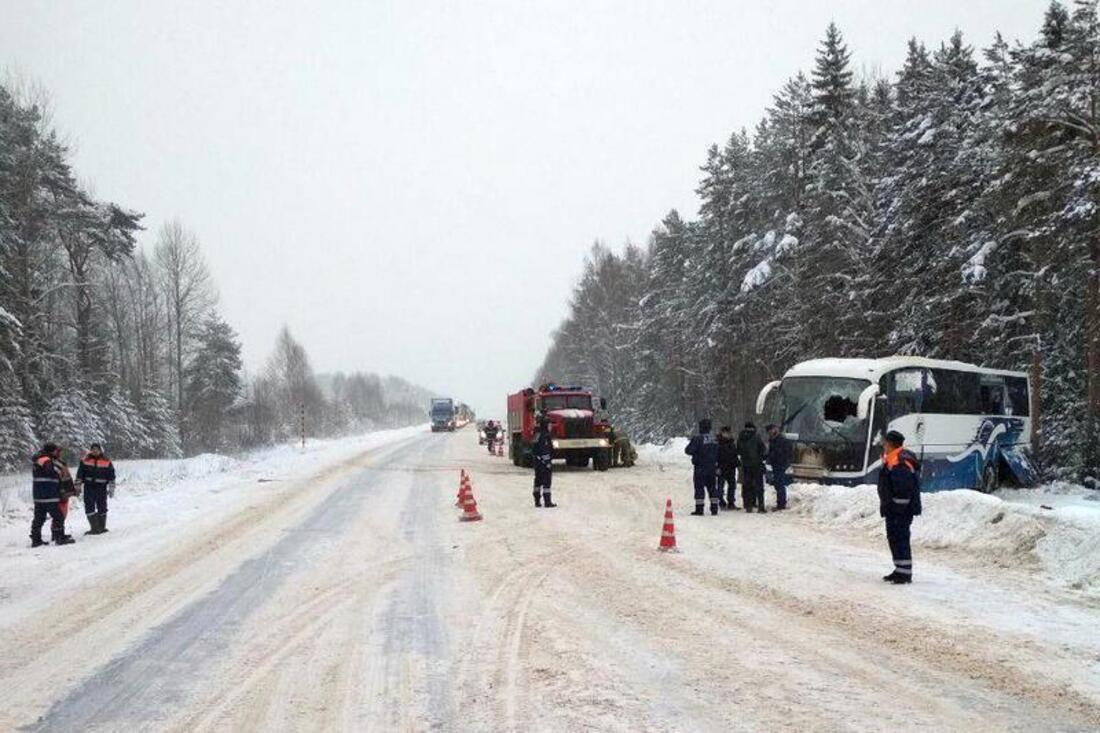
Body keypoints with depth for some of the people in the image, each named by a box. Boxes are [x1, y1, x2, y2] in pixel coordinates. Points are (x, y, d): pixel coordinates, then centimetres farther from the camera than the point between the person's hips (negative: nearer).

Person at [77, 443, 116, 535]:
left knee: (102, 508, 8)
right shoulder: (85, 461, 3)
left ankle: (101, 527, 18)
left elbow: (111, 476, 3)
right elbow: (80, 474, 5)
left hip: (101, 488, 0)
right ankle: (94, 528, -4)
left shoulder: (106, 461, 0)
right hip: (89, 487, 0)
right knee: (89, 507, -7)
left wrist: (111, 488, 0)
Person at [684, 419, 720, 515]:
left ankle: (699, 509, -4)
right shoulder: (715, 439, 6)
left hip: (700, 467, -5)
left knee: (699, 488, -1)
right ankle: (714, 508, 12)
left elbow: (689, 450, -15)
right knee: (712, 487, 12)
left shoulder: (697, 438, -14)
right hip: (712, 467, 5)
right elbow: (718, 453, 14)